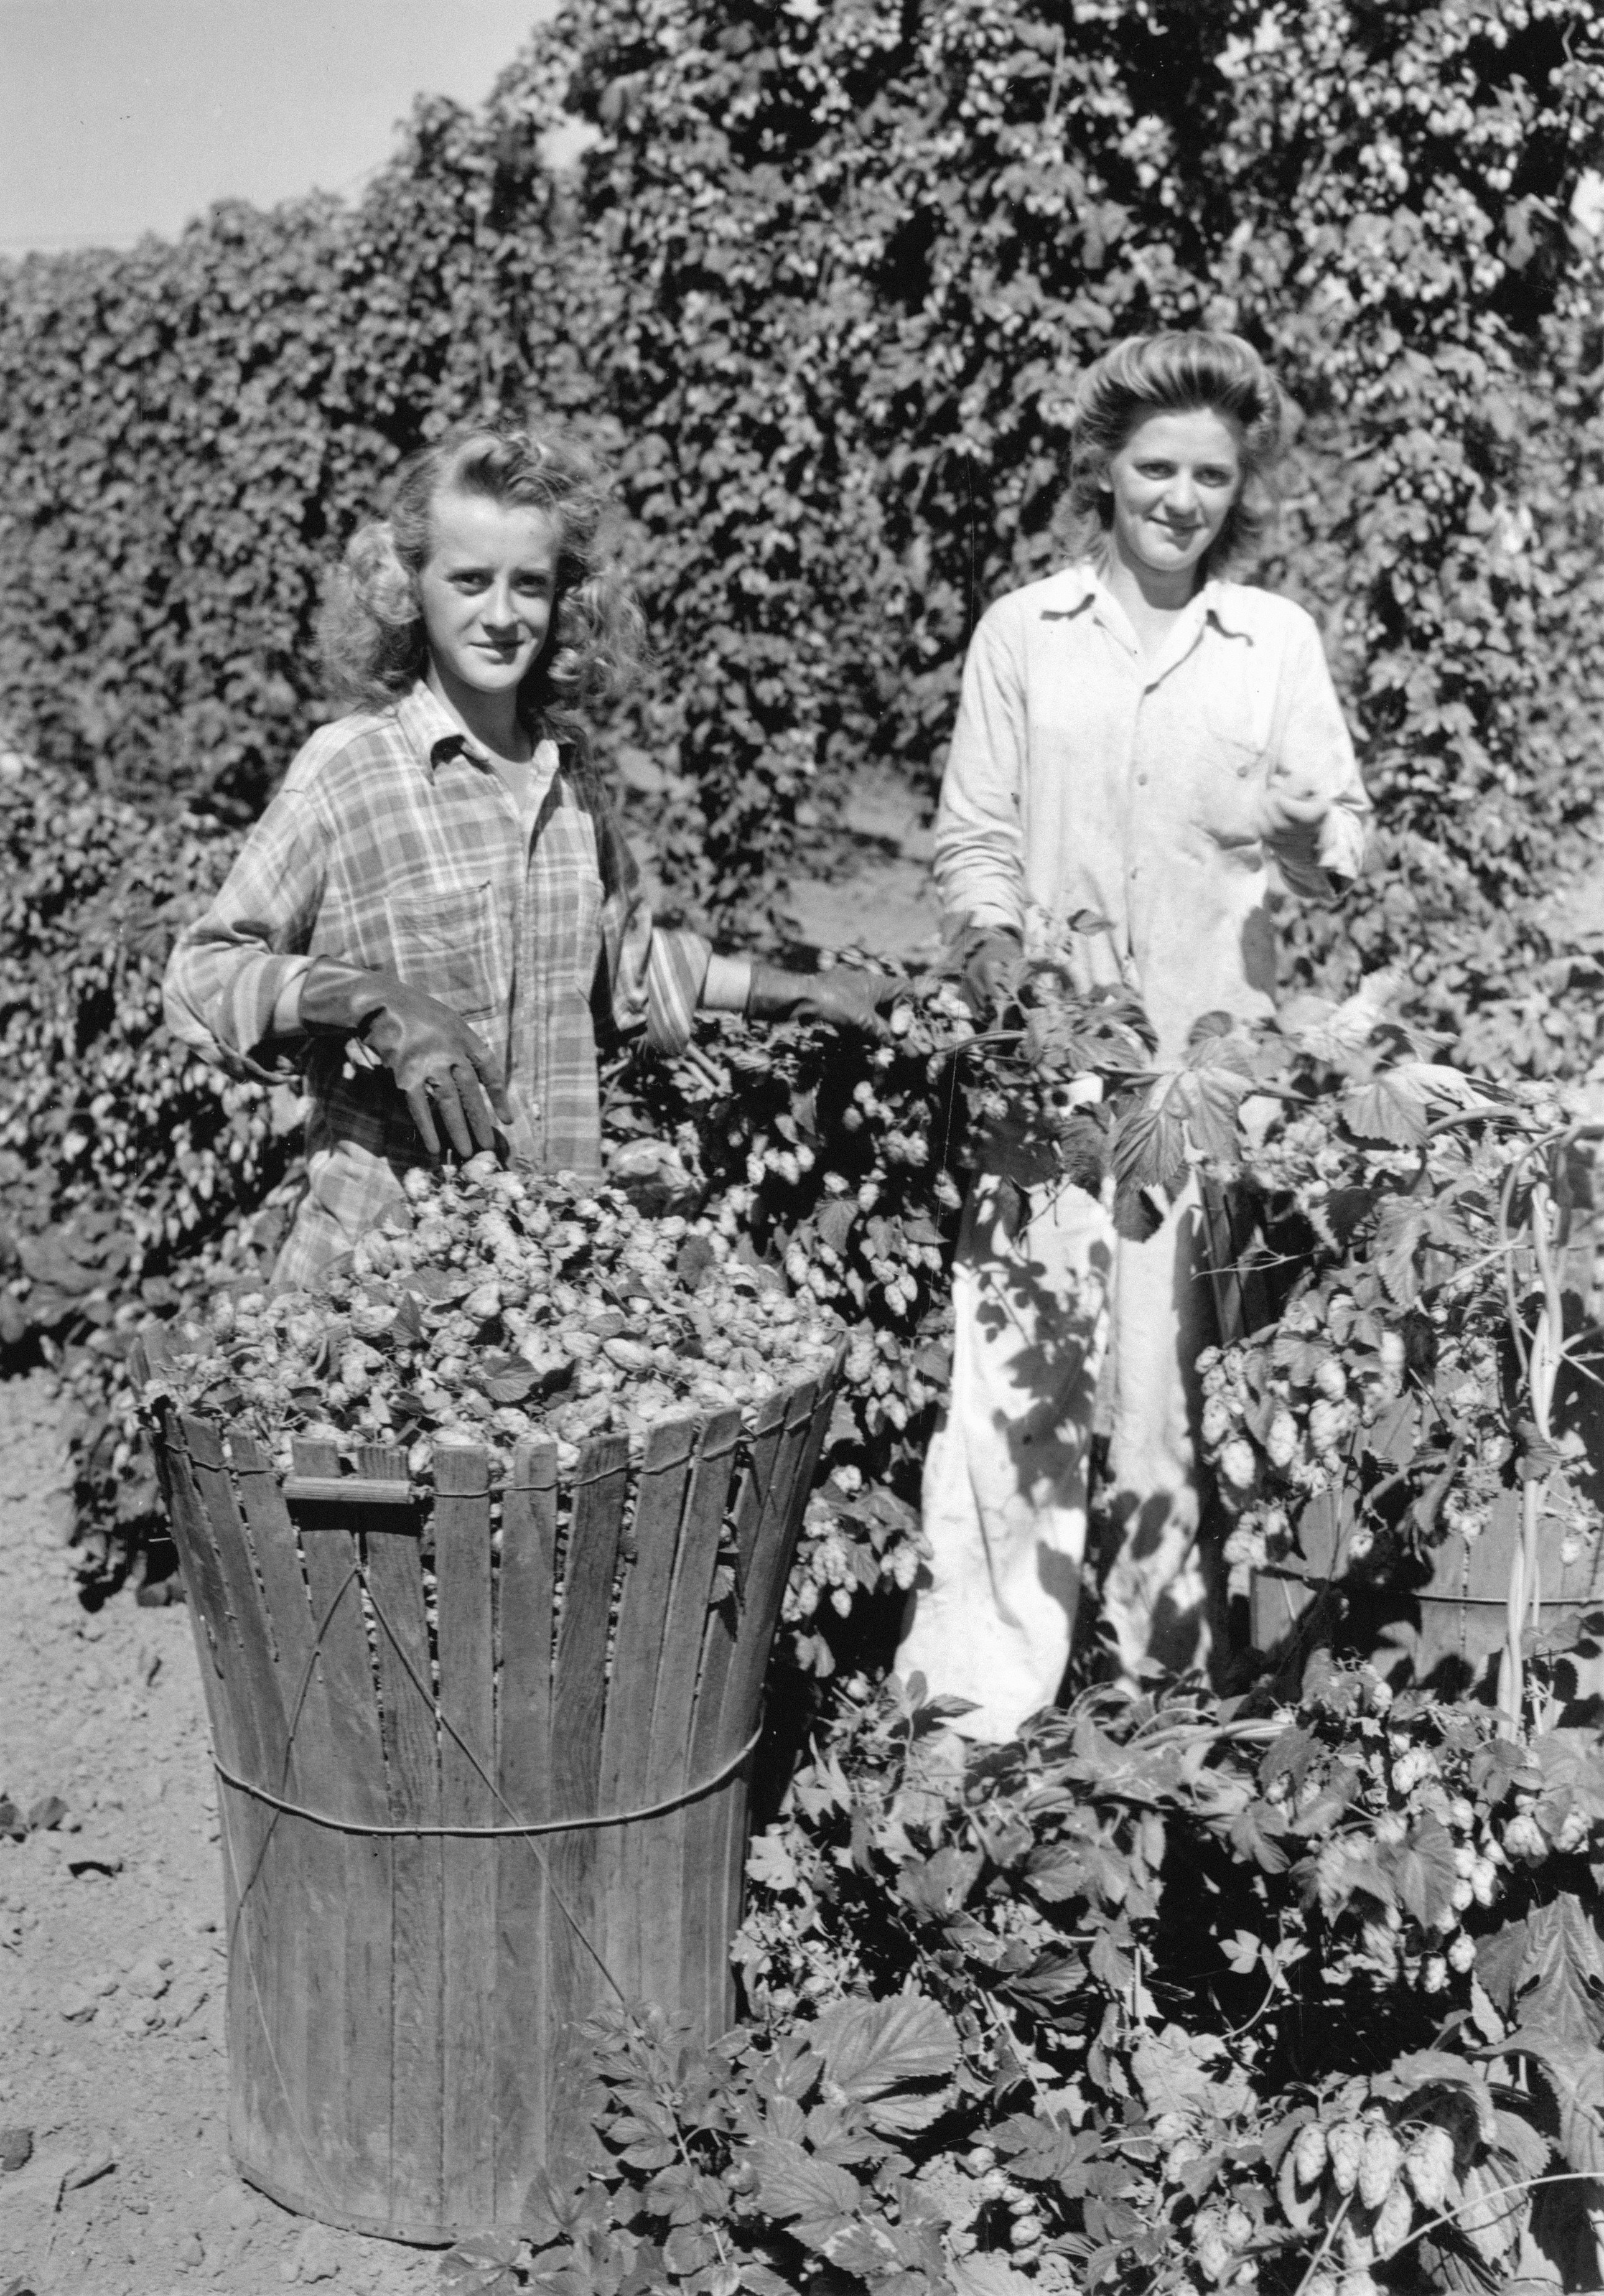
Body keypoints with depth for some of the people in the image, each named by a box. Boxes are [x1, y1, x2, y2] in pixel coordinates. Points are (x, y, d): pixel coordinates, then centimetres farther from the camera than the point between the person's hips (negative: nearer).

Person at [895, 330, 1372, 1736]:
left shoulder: (1278, 639, 8)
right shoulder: (1021, 634, 7)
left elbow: (1345, 833, 5)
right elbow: (976, 837, 7)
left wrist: (1315, 842, -18)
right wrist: (998, 948, -12)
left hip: (1214, 1056, 1)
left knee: (1184, 1365, 3)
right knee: (1019, 1360, -6)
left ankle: (1169, 1669, 19)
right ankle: (981, 1686, 3)